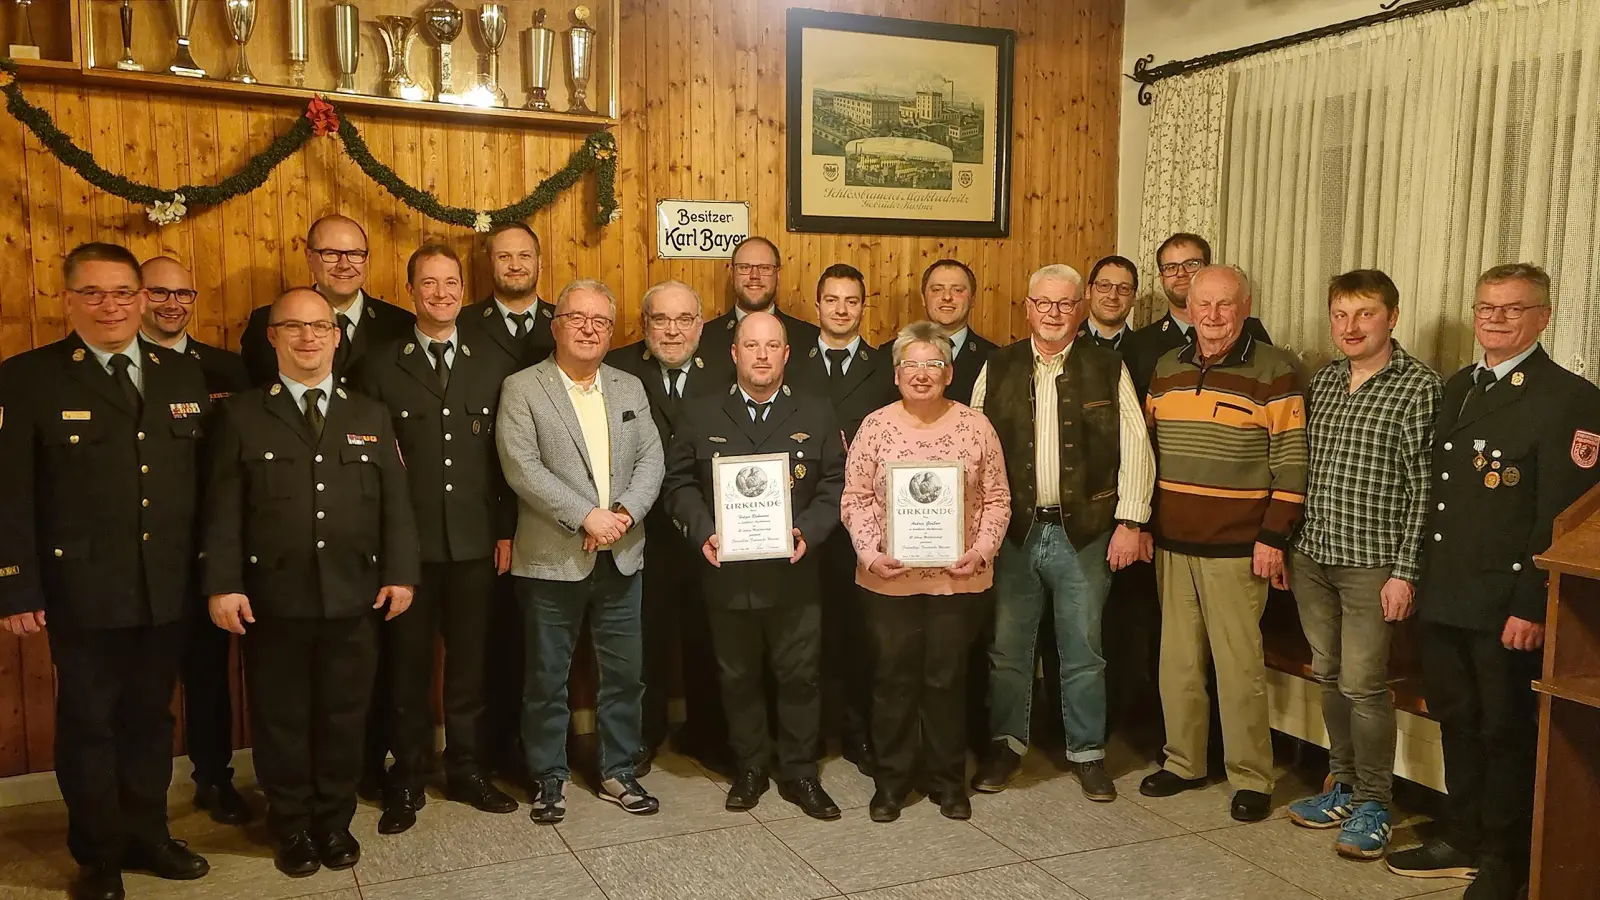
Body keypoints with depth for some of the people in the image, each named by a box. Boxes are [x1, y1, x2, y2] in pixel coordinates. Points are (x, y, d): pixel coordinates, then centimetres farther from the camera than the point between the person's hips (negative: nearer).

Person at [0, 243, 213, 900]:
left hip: (169, 590, 3)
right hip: (82, 590, -3)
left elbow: (205, 480, 7)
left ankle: (147, 835, 33)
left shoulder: (185, 375, 7)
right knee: (88, 724, 10)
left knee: (150, 718, 16)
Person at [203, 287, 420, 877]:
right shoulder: (242, 415, 4)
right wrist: (223, 585, -8)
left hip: (354, 598, 2)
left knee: (344, 715, 11)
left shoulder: (370, 416, 10)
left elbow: (395, 503, 7)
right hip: (274, 600, -1)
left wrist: (400, 574, -1)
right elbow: (223, 510, -1)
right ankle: (293, 828, 27)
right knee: (281, 719, 10)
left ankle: (335, 821, 28)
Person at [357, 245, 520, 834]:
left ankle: (465, 770, 26)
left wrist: (507, 530, 1)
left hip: (475, 540, 2)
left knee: (468, 661, 11)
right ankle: (407, 781, 22)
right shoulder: (382, 366, 1)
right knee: (406, 664, 8)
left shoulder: (491, 365, 7)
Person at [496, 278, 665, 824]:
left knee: (624, 674, 11)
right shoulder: (522, 389, -3)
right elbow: (521, 467, -13)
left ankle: (618, 772, 27)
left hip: (621, 558, 4)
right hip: (552, 559, -4)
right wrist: (586, 516, -19)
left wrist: (625, 513, -13)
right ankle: (549, 776, 24)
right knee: (547, 678, 7)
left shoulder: (630, 389, 12)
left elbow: (651, 459, 5)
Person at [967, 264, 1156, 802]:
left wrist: (1130, 521, -7)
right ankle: (1005, 745, 26)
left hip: (1084, 532, -1)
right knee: (1007, 647, 9)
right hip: (1013, 530, 1)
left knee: (1083, 651, 9)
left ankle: (1087, 752, 24)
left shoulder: (1109, 369, 1)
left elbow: (1134, 448, -2)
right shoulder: (997, 369, 4)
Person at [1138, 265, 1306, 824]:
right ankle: (1183, 762, 25)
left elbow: (1292, 462, -8)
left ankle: (1251, 778, 13)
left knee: (1240, 666, -1)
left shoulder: (1274, 371, -6)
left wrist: (1273, 537, -12)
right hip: (1172, 542, 5)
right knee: (1177, 660, 11)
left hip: (1236, 547, -5)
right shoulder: (1166, 369, 11)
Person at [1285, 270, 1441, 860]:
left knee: (1363, 686, -1)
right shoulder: (1322, 381, 9)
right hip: (1312, 556, 6)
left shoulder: (1419, 387, -9)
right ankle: (1343, 787, 29)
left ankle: (1372, 805, 15)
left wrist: (1405, 572, -14)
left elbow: (1423, 489, -11)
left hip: (1371, 562, -6)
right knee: (1328, 677, 14)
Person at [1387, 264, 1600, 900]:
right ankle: (1462, 841, 33)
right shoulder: (1457, 388, 12)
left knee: (1507, 733, 8)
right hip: (1443, 597, 7)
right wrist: (1419, 575, 11)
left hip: (1507, 607, -7)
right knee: (1456, 722, 17)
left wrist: (1532, 607, -18)